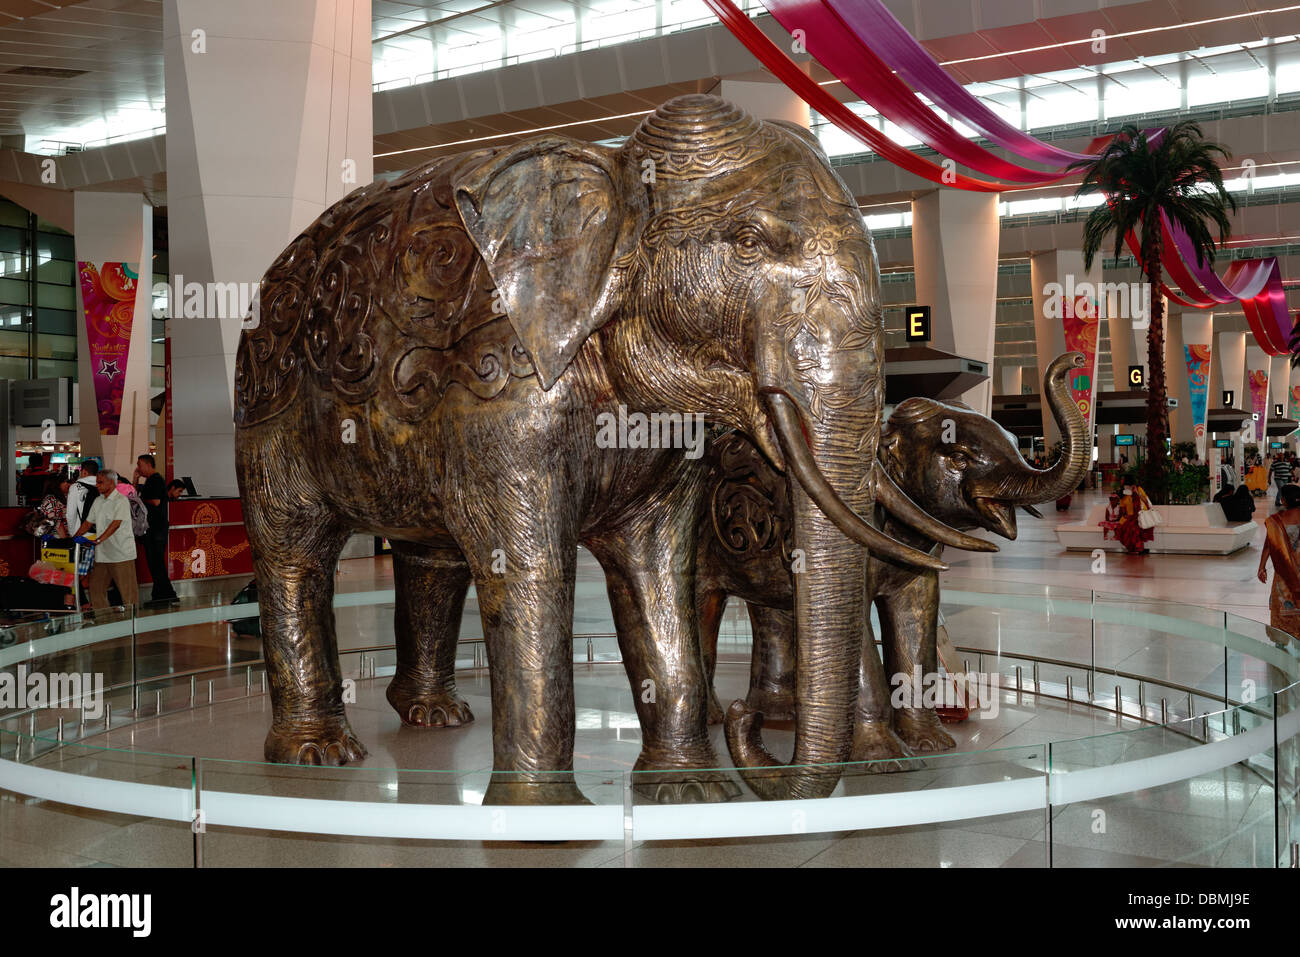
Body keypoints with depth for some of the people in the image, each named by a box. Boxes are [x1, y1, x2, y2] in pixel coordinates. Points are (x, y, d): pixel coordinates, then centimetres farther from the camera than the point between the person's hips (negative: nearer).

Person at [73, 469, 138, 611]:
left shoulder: (121, 500, -9)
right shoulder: (98, 502, 15)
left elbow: (116, 524, -20)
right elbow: (88, 523, 19)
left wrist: (99, 539, -30)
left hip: (121, 553, -8)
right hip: (102, 554, 8)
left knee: (127, 588, -6)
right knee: (96, 586, 8)